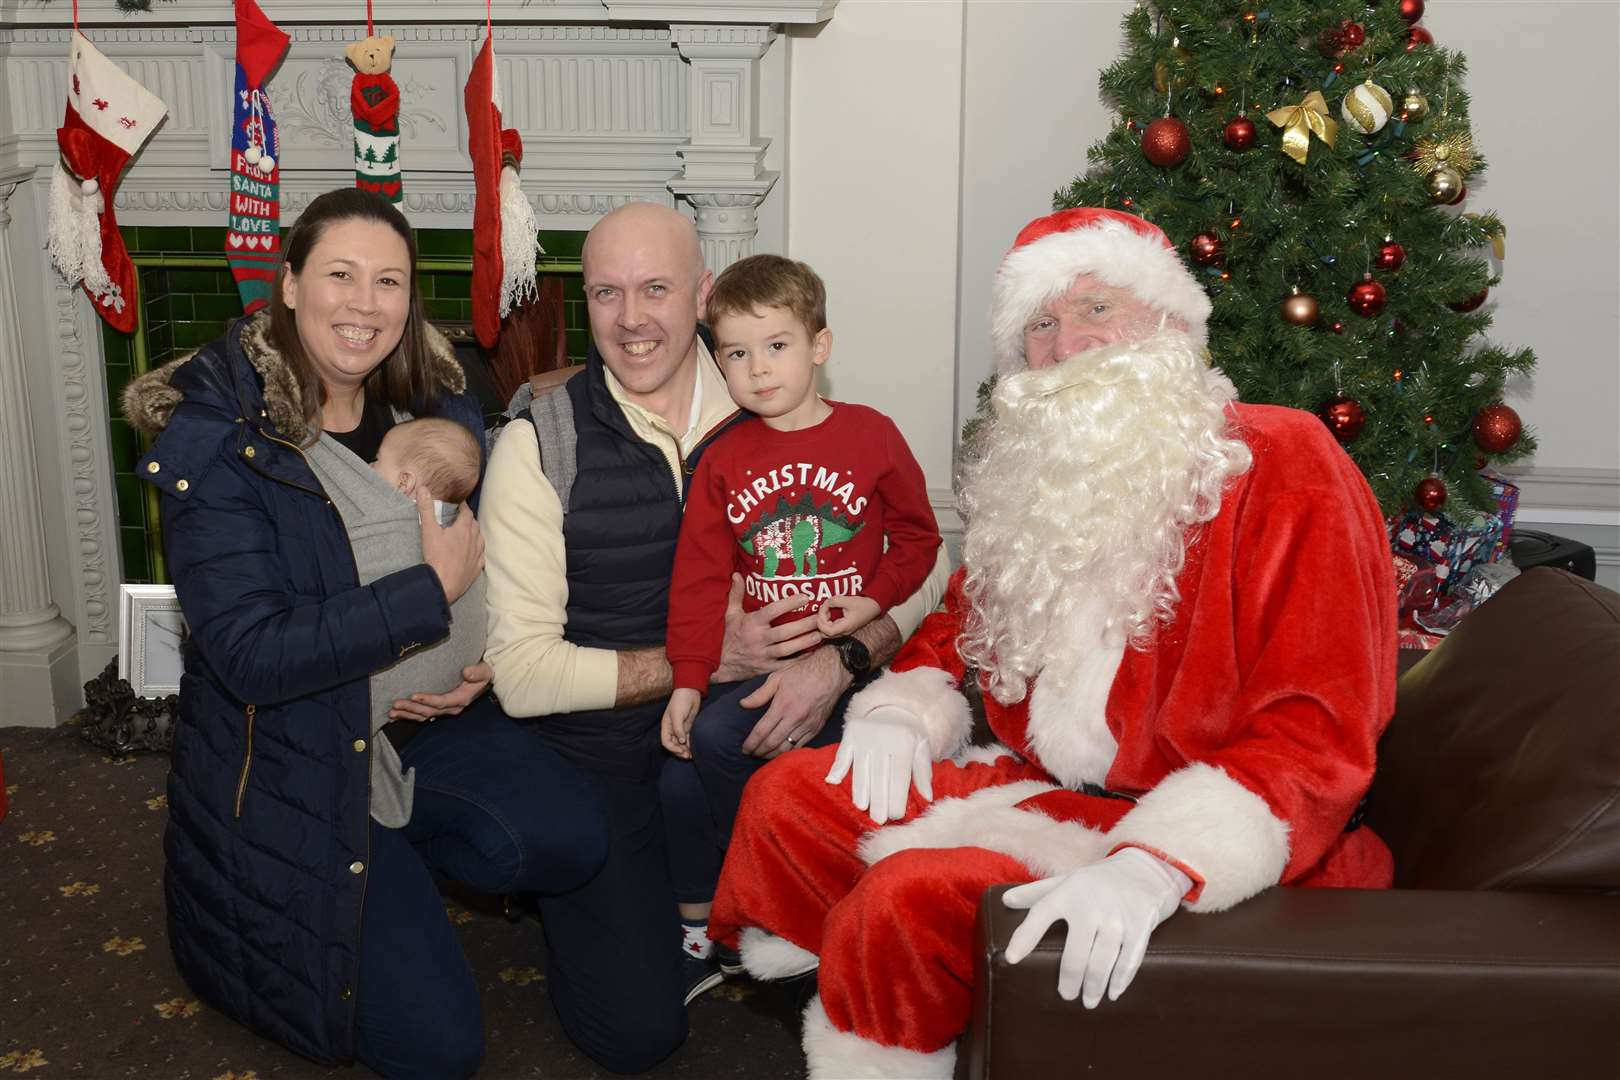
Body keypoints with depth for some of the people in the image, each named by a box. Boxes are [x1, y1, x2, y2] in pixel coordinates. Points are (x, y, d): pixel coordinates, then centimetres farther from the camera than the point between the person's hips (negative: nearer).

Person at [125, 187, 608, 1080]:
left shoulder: (433, 409, 0)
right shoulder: (217, 440, -17)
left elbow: (479, 558, 11)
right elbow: (249, 654, -24)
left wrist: (478, 662, -10)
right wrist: (434, 591, -25)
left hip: (417, 718, 5)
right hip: (280, 758, -5)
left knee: (571, 840, -20)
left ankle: (395, 863, 8)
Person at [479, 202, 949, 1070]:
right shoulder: (539, 445, -9)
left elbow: (921, 560, 0)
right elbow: (521, 671, -12)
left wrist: (840, 658, -18)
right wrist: (705, 660, -17)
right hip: (600, 758, -2)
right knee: (636, 1030, -14)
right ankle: (572, 893, 18)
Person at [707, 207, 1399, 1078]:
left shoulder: (1285, 465, -14)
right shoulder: (1032, 473, 10)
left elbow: (1318, 737, -22)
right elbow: (956, 626, 23)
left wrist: (1154, 865, -35)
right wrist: (899, 711, 0)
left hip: (1226, 856, -7)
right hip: (1047, 792, 8)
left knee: (906, 901, -26)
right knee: (786, 795, 0)